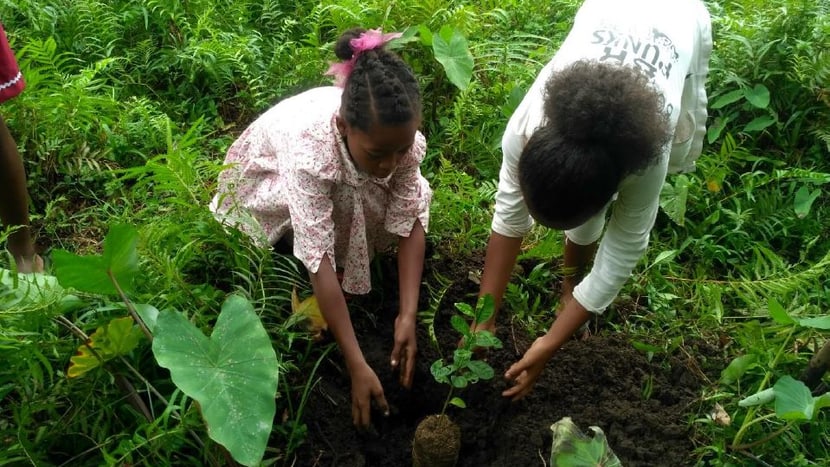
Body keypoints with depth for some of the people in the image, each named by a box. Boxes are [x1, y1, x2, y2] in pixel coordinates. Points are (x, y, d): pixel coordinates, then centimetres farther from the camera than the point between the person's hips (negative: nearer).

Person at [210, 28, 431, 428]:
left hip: (345, 182, 3)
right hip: (265, 179, -2)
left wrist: (408, 316, -34)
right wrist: (357, 367, -43)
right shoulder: (308, 146, -45)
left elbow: (410, 218, -25)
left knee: (415, 195, -21)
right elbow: (319, 261, -45)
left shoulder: (399, 135, -32)